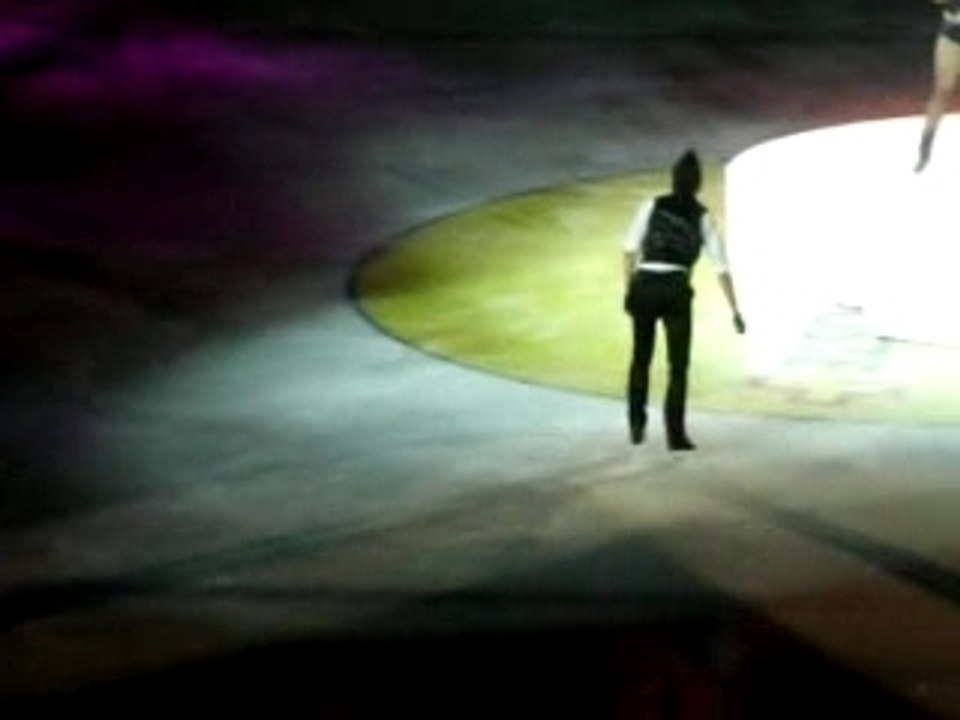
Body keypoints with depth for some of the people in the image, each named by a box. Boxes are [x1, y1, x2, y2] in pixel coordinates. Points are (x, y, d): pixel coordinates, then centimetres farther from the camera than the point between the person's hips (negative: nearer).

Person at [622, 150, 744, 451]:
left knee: (640, 358, 22)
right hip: (676, 291, -1)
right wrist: (734, 310, 6)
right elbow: (721, 267, 4)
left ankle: (636, 423, 14)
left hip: (644, 287, 1)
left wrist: (628, 290, 7)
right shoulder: (703, 218, 9)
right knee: (678, 366, 8)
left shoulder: (651, 206, 9)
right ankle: (675, 434, 0)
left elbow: (631, 249, 1)